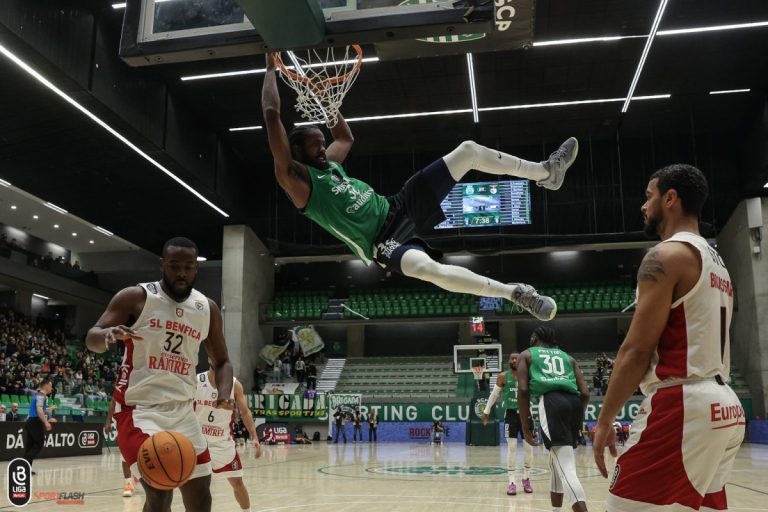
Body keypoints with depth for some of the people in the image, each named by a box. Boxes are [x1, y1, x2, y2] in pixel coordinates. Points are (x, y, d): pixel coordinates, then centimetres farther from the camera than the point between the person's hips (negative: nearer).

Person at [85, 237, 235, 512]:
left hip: (183, 411, 5)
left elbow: (222, 362, 13)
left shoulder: (208, 309, 6)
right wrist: (108, 334, -33)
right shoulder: (135, 297, -5)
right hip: (140, 407, -5)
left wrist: (224, 394, -7)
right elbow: (91, 338, -9)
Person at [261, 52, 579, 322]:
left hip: (400, 208, 9)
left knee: (468, 150, 1)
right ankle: (516, 293, -30)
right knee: (428, 268, -44)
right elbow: (271, 114, -18)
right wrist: (272, 67, -11)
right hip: (385, 242, -8)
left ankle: (546, 173, 10)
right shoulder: (297, 181, -9)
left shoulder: (329, 164, 16)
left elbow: (346, 138, 38)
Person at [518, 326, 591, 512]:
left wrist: (525, 425, 8)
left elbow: (523, 390, 4)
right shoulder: (567, 357, 29)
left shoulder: (527, 354, 20)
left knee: (567, 470, -12)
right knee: (556, 463, 25)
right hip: (573, 402, 5)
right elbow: (585, 393, 17)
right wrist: (577, 419, 29)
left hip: (551, 401, -5)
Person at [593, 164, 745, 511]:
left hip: (681, 406, -10)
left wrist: (605, 420, -7)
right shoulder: (716, 263, 19)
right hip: (722, 407, 10)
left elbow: (636, 351, -15)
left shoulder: (666, 255, -10)